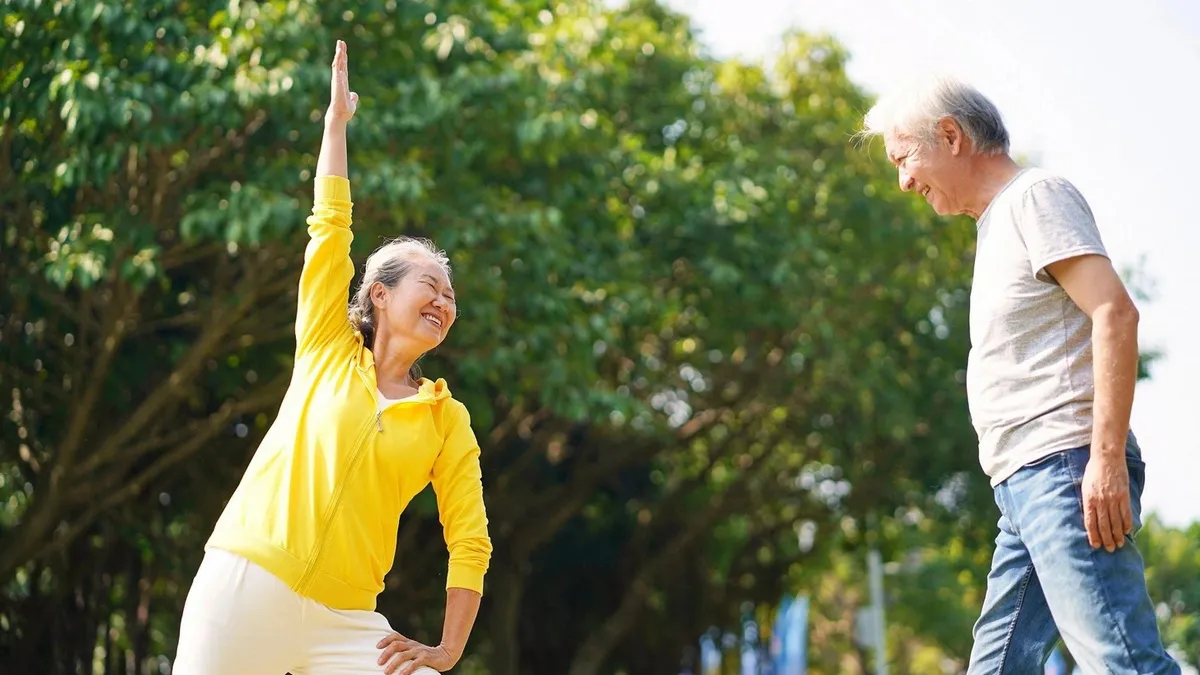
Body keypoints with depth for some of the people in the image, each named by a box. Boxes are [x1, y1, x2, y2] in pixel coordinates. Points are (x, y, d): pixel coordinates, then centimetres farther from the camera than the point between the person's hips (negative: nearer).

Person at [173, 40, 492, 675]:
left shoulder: (448, 419, 11)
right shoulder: (328, 354, 10)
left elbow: (470, 541, 7)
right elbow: (331, 226, 8)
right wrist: (337, 120, 12)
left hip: (344, 623, 1)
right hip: (245, 583, -1)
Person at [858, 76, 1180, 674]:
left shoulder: (1036, 195, -3)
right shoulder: (996, 222, 25)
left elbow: (1116, 313, -15)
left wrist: (1107, 457, -21)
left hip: (1062, 466, -10)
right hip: (1024, 481, 10)